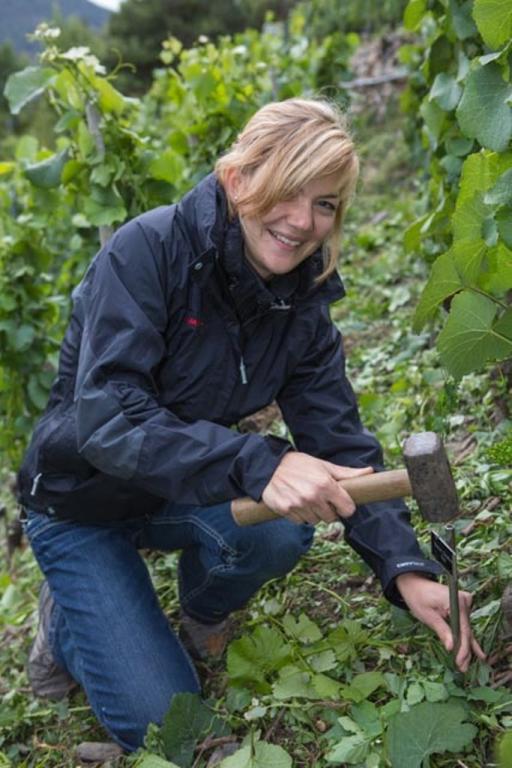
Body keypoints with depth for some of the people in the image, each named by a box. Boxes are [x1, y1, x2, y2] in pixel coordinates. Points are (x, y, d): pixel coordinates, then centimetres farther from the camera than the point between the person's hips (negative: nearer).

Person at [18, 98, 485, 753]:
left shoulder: (303, 309, -9)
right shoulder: (149, 250, -27)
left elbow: (341, 444, -14)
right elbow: (105, 418, -36)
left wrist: (405, 568, -29)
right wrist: (256, 464, -49)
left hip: (180, 496, 5)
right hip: (82, 502, -4)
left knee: (279, 527, -28)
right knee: (163, 723, -11)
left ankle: (203, 613, 7)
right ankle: (66, 619, 20)